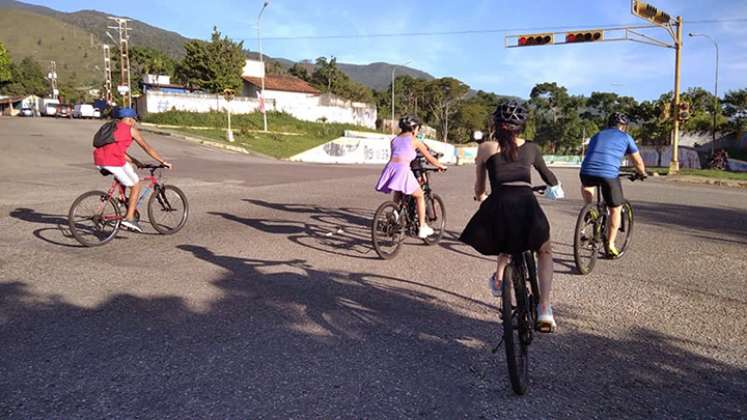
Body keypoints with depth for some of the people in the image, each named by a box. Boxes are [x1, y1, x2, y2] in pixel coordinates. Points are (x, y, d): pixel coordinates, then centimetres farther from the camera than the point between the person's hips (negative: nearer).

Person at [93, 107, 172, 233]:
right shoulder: (131, 130, 9)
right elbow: (147, 148, 9)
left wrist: (135, 161, 36)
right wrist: (163, 162, 15)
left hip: (99, 161, 7)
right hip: (114, 161, -7)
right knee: (136, 185, 8)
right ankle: (129, 218, 2)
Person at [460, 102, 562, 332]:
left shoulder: (485, 148, 16)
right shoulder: (530, 147, 20)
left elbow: (479, 188, 25)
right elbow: (547, 176, 36)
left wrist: (480, 197, 48)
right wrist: (555, 187, 59)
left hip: (499, 203, 0)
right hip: (526, 202, 0)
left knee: (507, 242, 36)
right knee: (544, 251, 23)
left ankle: (499, 277, 19)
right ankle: (544, 309, 8)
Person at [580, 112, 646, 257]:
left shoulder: (597, 135, 27)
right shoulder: (625, 137, 18)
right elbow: (638, 161, 25)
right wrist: (642, 173, 44)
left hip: (587, 171, 3)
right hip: (609, 175, -3)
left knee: (586, 185, 40)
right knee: (615, 209, 16)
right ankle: (610, 245, 19)